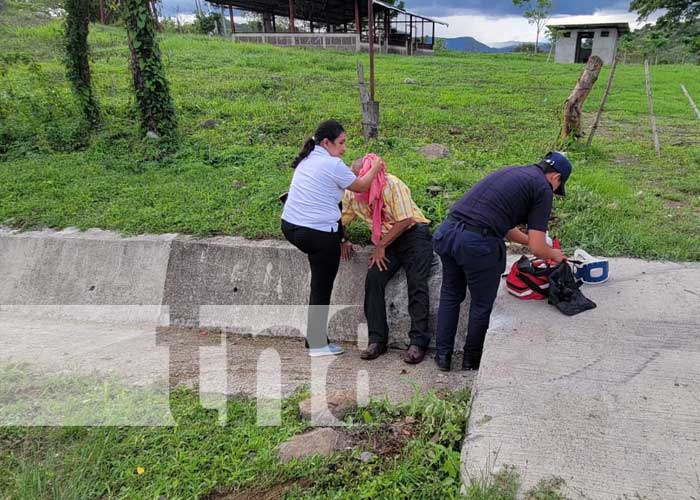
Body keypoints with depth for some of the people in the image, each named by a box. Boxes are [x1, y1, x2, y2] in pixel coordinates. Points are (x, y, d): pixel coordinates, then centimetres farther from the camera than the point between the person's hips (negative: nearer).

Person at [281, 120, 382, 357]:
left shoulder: (306, 159, 12)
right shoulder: (332, 164, -12)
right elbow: (361, 186, 0)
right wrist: (375, 168, 17)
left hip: (290, 227, 8)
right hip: (319, 235, -8)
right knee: (321, 289, 3)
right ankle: (317, 344, 13)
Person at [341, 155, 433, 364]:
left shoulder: (392, 185, -18)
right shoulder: (351, 194, -2)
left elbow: (405, 221, -18)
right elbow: (340, 220, 11)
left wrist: (381, 247, -15)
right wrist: (343, 240, -8)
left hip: (414, 234, -5)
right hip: (385, 241, 5)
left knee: (417, 284, -20)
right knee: (373, 280, -16)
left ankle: (418, 342, -18)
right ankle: (377, 340, -12)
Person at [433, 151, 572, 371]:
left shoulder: (511, 172, 24)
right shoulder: (543, 188, 3)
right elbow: (537, 248, -1)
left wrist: (529, 240, 42)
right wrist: (554, 254, 20)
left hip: (447, 230, 7)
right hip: (478, 244, -7)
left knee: (450, 295, 25)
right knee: (482, 304, 16)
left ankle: (443, 355, 32)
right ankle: (472, 362, 32)